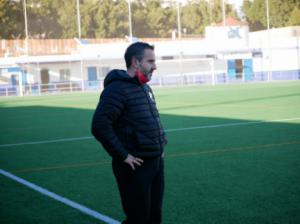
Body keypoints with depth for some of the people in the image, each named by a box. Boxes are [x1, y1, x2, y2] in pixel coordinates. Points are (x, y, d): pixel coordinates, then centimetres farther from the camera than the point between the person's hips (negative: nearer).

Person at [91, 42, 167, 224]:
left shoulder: (145, 87, 14)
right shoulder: (117, 88, -16)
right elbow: (100, 126, -25)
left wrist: (161, 144, 14)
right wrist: (123, 156, -21)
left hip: (156, 162, 9)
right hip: (135, 166, -9)